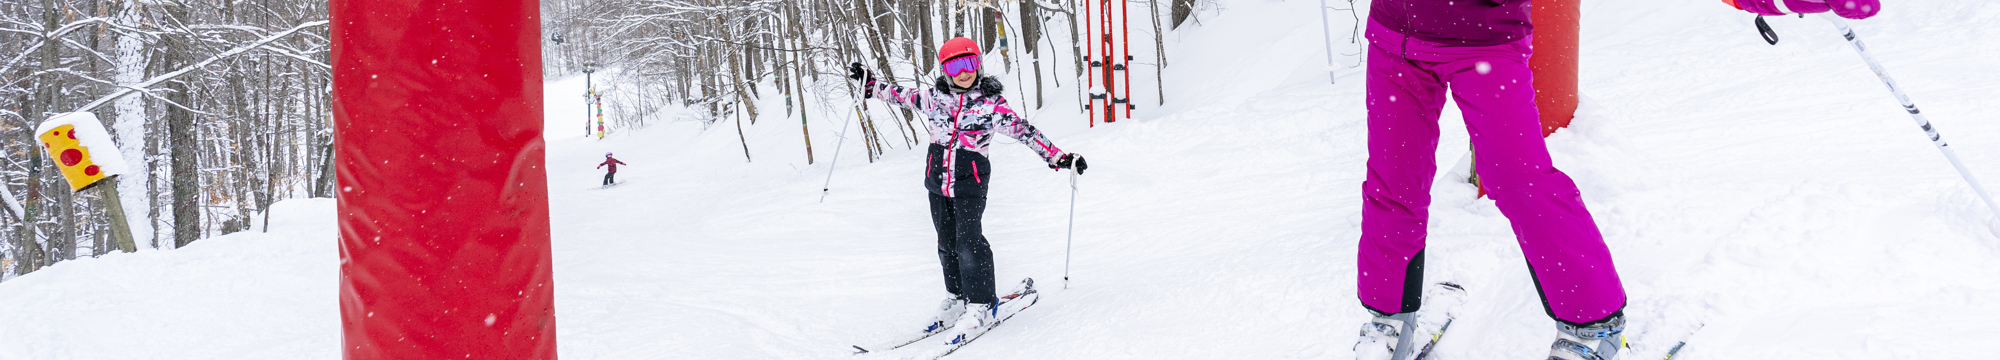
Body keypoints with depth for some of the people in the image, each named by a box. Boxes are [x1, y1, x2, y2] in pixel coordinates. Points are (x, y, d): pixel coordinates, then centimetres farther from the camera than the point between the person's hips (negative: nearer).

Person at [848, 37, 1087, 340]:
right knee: (947, 243, 11)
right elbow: (898, 96, 19)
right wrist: (868, 83, 22)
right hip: (937, 179, 5)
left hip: (970, 181, -5)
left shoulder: (991, 104, -6)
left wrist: (1060, 158, -12)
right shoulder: (934, 97, 4)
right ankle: (958, 298, 25)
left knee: (969, 242, -13)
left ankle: (980, 306, -4)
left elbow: (1023, 131, -7)